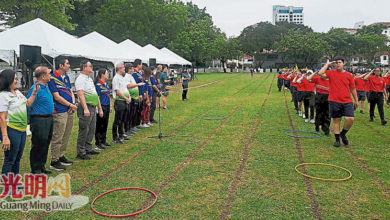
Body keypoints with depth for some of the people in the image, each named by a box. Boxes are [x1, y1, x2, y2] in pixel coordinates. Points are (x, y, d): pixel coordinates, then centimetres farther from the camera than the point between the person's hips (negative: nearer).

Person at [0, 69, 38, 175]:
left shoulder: (18, 92, 12)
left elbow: (28, 103, 26)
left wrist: (34, 92, 12)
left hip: (22, 130, 9)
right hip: (11, 130, -9)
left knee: (17, 158, 18)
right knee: (9, 160, 0)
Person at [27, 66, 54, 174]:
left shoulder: (46, 86, 13)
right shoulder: (35, 89, -16)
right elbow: (29, 106, -15)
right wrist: (28, 121, -14)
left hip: (48, 119, 9)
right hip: (39, 120, -9)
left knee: (46, 144, 14)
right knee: (38, 145, -2)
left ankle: (41, 167, 26)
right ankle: (35, 169, 10)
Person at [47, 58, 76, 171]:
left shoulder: (66, 77, 15)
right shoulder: (52, 78, -10)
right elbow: (57, 97, -14)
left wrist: (73, 104, 0)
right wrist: (71, 105, -10)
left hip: (69, 111, 8)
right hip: (60, 112, -8)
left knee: (66, 136, 14)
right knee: (57, 137, -4)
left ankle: (61, 156, 27)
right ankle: (54, 161, 5)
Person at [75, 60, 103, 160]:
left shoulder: (90, 79, 20)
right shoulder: (80, 79, -9)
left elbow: (96, 95, 22)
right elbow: (81, 95, -20)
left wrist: (100, 108, 20)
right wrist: (85, 109, -28)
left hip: (93, 107, 9)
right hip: (86, 108, -9)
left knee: (91, 130, 14)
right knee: (84, 131, -5)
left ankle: (88, 149, 25)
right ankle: (81, 152, 2)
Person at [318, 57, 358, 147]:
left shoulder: (349, 75, 7)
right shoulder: (331, 73, 3)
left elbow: (353, 89, 13)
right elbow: (321, 73, -16)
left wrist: (356, 100, 16)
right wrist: (327, 64, -5)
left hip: (347, 101, 1)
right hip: (334, 101, -1)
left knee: (350, 119, -11)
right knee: (336, 120, 6)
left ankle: (343, 134, 15)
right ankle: (337, 139, 18)